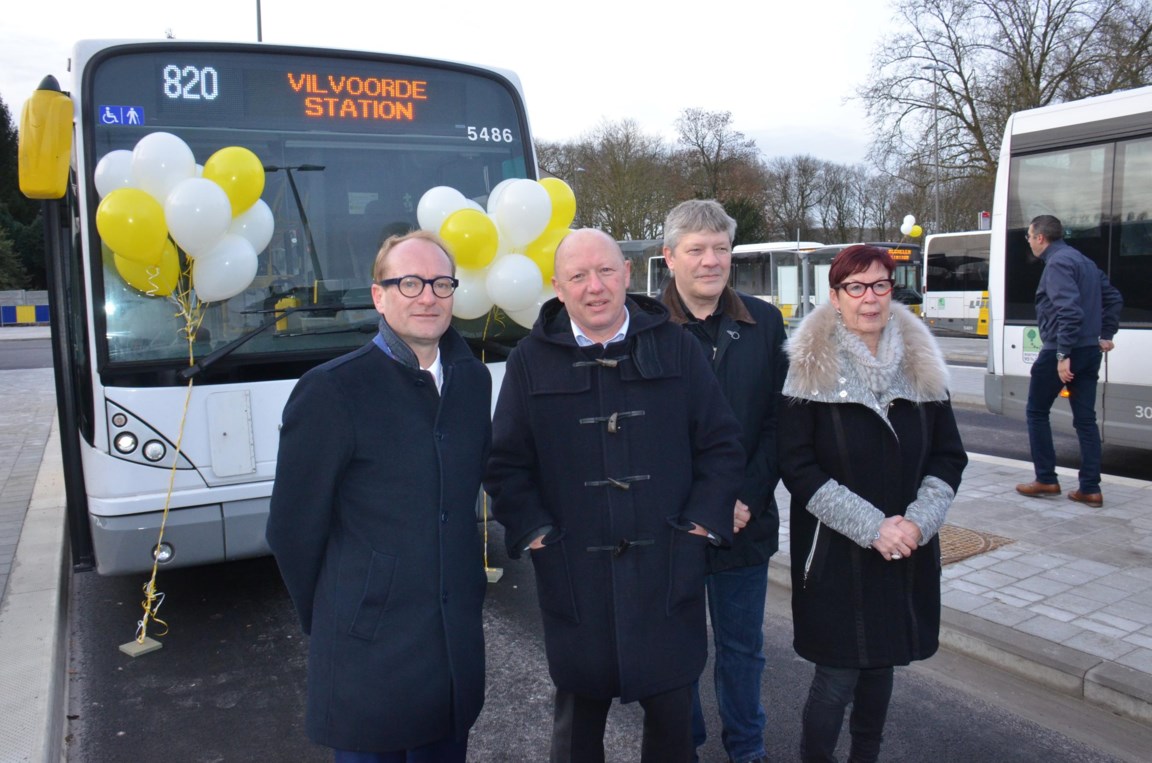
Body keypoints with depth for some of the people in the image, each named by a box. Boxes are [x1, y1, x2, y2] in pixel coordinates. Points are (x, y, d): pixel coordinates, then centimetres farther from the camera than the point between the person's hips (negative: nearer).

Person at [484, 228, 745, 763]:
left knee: (672, 709, 15)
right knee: (579, 715, 17)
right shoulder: (532, 361, 2)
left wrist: (703, 522, -4)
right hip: (574, 574, 0)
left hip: (668, 572, 1)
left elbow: (722, 445, 4)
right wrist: (533, 531, -6)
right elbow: (506, 464, 3)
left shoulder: (677, 348, 2)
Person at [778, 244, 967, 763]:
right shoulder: (811, 368, -8)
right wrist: (871, 526, -17)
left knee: (881, 661, 15)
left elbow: (949, 456, 7)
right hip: (834, 553, -4)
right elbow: (797, 465, -12)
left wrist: (917, 521, -10)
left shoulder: (922, 366, 5)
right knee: (837, 673, -1)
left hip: (908, 551, 4)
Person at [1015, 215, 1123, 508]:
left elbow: (1070, 310, -24)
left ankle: (1046, 480, 9)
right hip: (1089, 352, 9)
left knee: (1036, 412, 7)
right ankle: (1090, 489, 8)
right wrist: (1106, 335, 21)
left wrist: (1063, 354, -25)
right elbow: (1114, 298, 21)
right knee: (1085, 419, 8)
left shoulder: (1057, 263, -14)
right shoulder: (1084, 262, 17)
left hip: (1061, 352, -9)